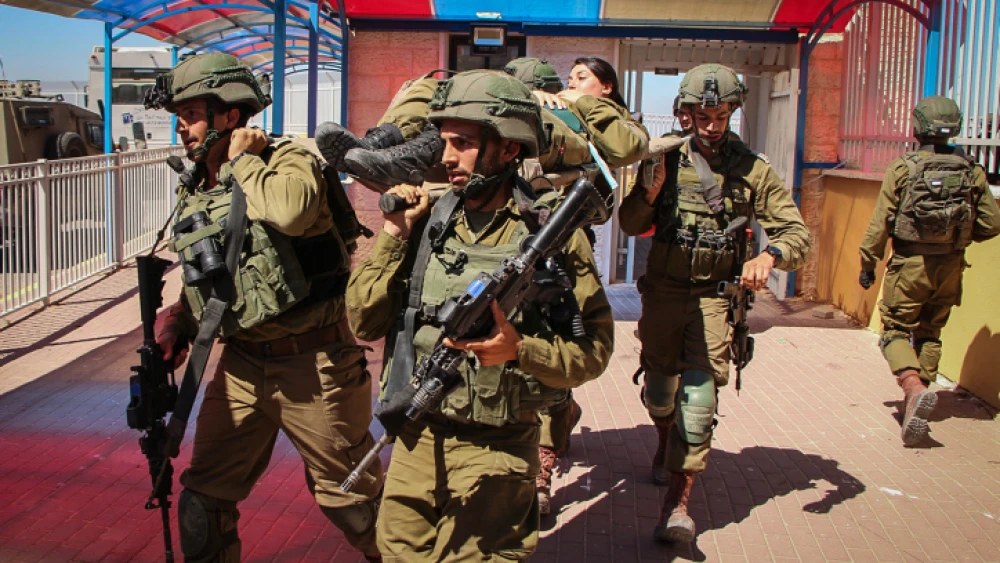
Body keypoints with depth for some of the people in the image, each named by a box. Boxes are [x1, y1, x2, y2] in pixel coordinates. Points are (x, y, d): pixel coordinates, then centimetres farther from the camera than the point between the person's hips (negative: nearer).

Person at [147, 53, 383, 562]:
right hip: (240, 363, 7)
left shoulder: (289, 162, -12)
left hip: (310, 364, -6)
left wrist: (243, 159, -20)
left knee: (350, 497, 7)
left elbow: (291, 210, -37)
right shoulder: (195, 193, 10)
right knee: (203, 500, 12)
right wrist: (179, 317, 4)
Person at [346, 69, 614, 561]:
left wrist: (520, 350, -24)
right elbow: (364, 323, -1)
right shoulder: (426, 221, 2)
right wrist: (392, 237, -10)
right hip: (416, 439, 5)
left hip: (495, 450, -4)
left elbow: (595, 347, -8)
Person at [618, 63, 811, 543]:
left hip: (715, 295, -1)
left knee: (699, 392, -12)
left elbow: (797, 233, -2)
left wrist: (770, 255, -24)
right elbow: (631, 225, -1)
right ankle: (665, 442, 48)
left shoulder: (752, 170, -1)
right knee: (659, 387, 14)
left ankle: (677, 502, -8)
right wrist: (650, 190, -21)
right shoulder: (666, 160, 1)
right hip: (663, 291, 2)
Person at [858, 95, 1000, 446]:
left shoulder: (902, 169, -9)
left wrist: (867, 265, 2)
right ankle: (919, 398, 21)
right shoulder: (972, 172, -1)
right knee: (929, 333, 18)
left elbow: (880, 224, -8)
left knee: (895, 329, 5)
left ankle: (913, 386, -20)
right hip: (950, 268, 3)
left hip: (909, 266, -3)